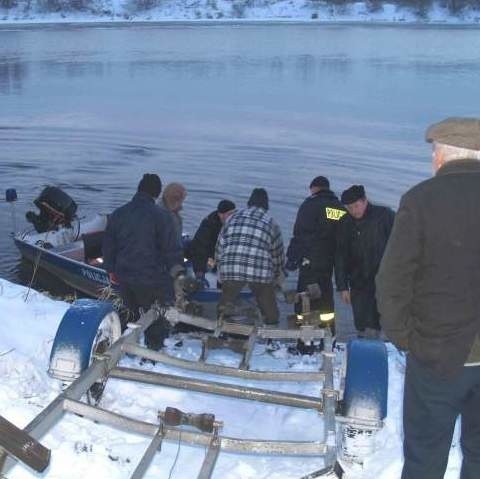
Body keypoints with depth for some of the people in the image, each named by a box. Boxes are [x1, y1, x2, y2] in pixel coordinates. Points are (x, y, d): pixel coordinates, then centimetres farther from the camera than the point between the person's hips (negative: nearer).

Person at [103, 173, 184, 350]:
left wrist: (111, 269, 22)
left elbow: (108, 246, 12)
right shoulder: (161, 216, -12)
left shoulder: (117, 214, 5)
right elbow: (172, 249, -10)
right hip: (151, 278, -5)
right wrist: (177, 270, 2)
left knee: (130, 311, 22)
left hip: (123, 277, 5)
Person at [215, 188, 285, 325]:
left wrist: (221, 273, 23)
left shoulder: (233, 218, 17)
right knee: (269, 309, 13)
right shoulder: (270, 222, 13)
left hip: (231, 269, 1)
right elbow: (278, 252, 14)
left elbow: (219, 247, 16)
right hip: (261, 272, -1)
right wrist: (278, 276, 27)